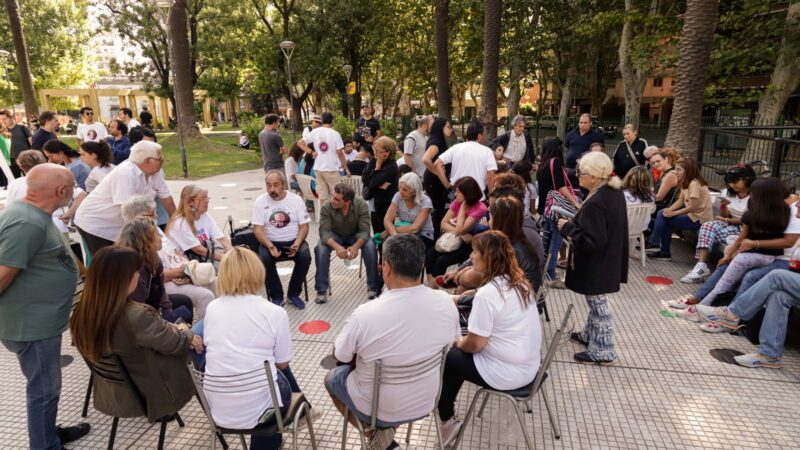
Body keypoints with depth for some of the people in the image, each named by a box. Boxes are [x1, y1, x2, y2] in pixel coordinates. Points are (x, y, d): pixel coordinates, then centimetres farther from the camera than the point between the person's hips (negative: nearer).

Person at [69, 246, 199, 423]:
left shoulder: (83, 311, -12)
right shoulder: (137, 317, -34)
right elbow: (176, 343, -18)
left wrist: (173, 328, 5)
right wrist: (184, 331, 3)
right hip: (149, 396, -7)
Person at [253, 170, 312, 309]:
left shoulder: (296, 199, -1)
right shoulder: (260, 201, -2)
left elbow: (304, 226, -2)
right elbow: (258, 229, -7)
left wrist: (297, 243, -20)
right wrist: (270, 246, -24)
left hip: (293, 241, 0)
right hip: (270, 242, 0)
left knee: (305, 256, -28)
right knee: (265, 258, -31)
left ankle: (294, 293, -6)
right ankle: (277, 296, -10)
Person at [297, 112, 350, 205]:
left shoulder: (315, 132, 3)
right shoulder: (335, 133, -9)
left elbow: (300, 143, 4)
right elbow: (340, 153, -9)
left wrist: (311, 152, 3)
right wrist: (346, 168, -2)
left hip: (318, 168, 5)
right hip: (331, 169, -5)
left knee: (322, 196, 8)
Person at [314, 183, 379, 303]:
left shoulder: (361, 205, -25)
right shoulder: (326, 208, -25)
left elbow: (364, 230, -25)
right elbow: (324, 231, -28)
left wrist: (356, 246, -46)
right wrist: (337, 246, -47)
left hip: (355, 235, 0)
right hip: (334, 236, 0)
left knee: (370, 247, -30)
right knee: (320, 249, -30)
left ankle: (373, 286, -12)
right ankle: (322, 289, -16)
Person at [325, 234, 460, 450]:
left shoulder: (365, 314, -30)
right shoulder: (446, 303, -18)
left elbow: (339, 356, -11)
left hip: (379, 409, -4)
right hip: (426, 403, 4)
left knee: (331, 377, 24)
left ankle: (374, 431, 13)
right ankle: (381, 427, 17)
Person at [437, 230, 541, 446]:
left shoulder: (487, 293, -25)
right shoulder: (520, 282, 2)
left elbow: (475, 344, -19)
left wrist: (460, 343, 3)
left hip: (507, 373, -8)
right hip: (529, 366, 8)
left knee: (447, 357, 11)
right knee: (457, 353, 21)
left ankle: (447, 420, 23)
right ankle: (448, 413, 31)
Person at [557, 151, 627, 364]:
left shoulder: (595, 203, -30)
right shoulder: (615, 193, 2)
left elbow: (591, 242, -30)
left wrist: (568, 227, -21)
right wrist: (575, 223, 10)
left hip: (595, 265, -10)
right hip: (608, 260, 10)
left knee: (598, 304, 5)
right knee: (596, 301, 24)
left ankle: (603, 351, 20)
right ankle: (590, 334, 42)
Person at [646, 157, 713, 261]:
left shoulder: (694, 184, -21)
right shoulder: (686, 183, 8)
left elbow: (692, 207, -24)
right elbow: (680, 201, 4)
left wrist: (672, 213, -18)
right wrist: (669, 210, -13)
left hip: (699, 219, -9)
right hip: (693, 214, 9)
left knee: (665, 222, -14)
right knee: (662, 214, 1)